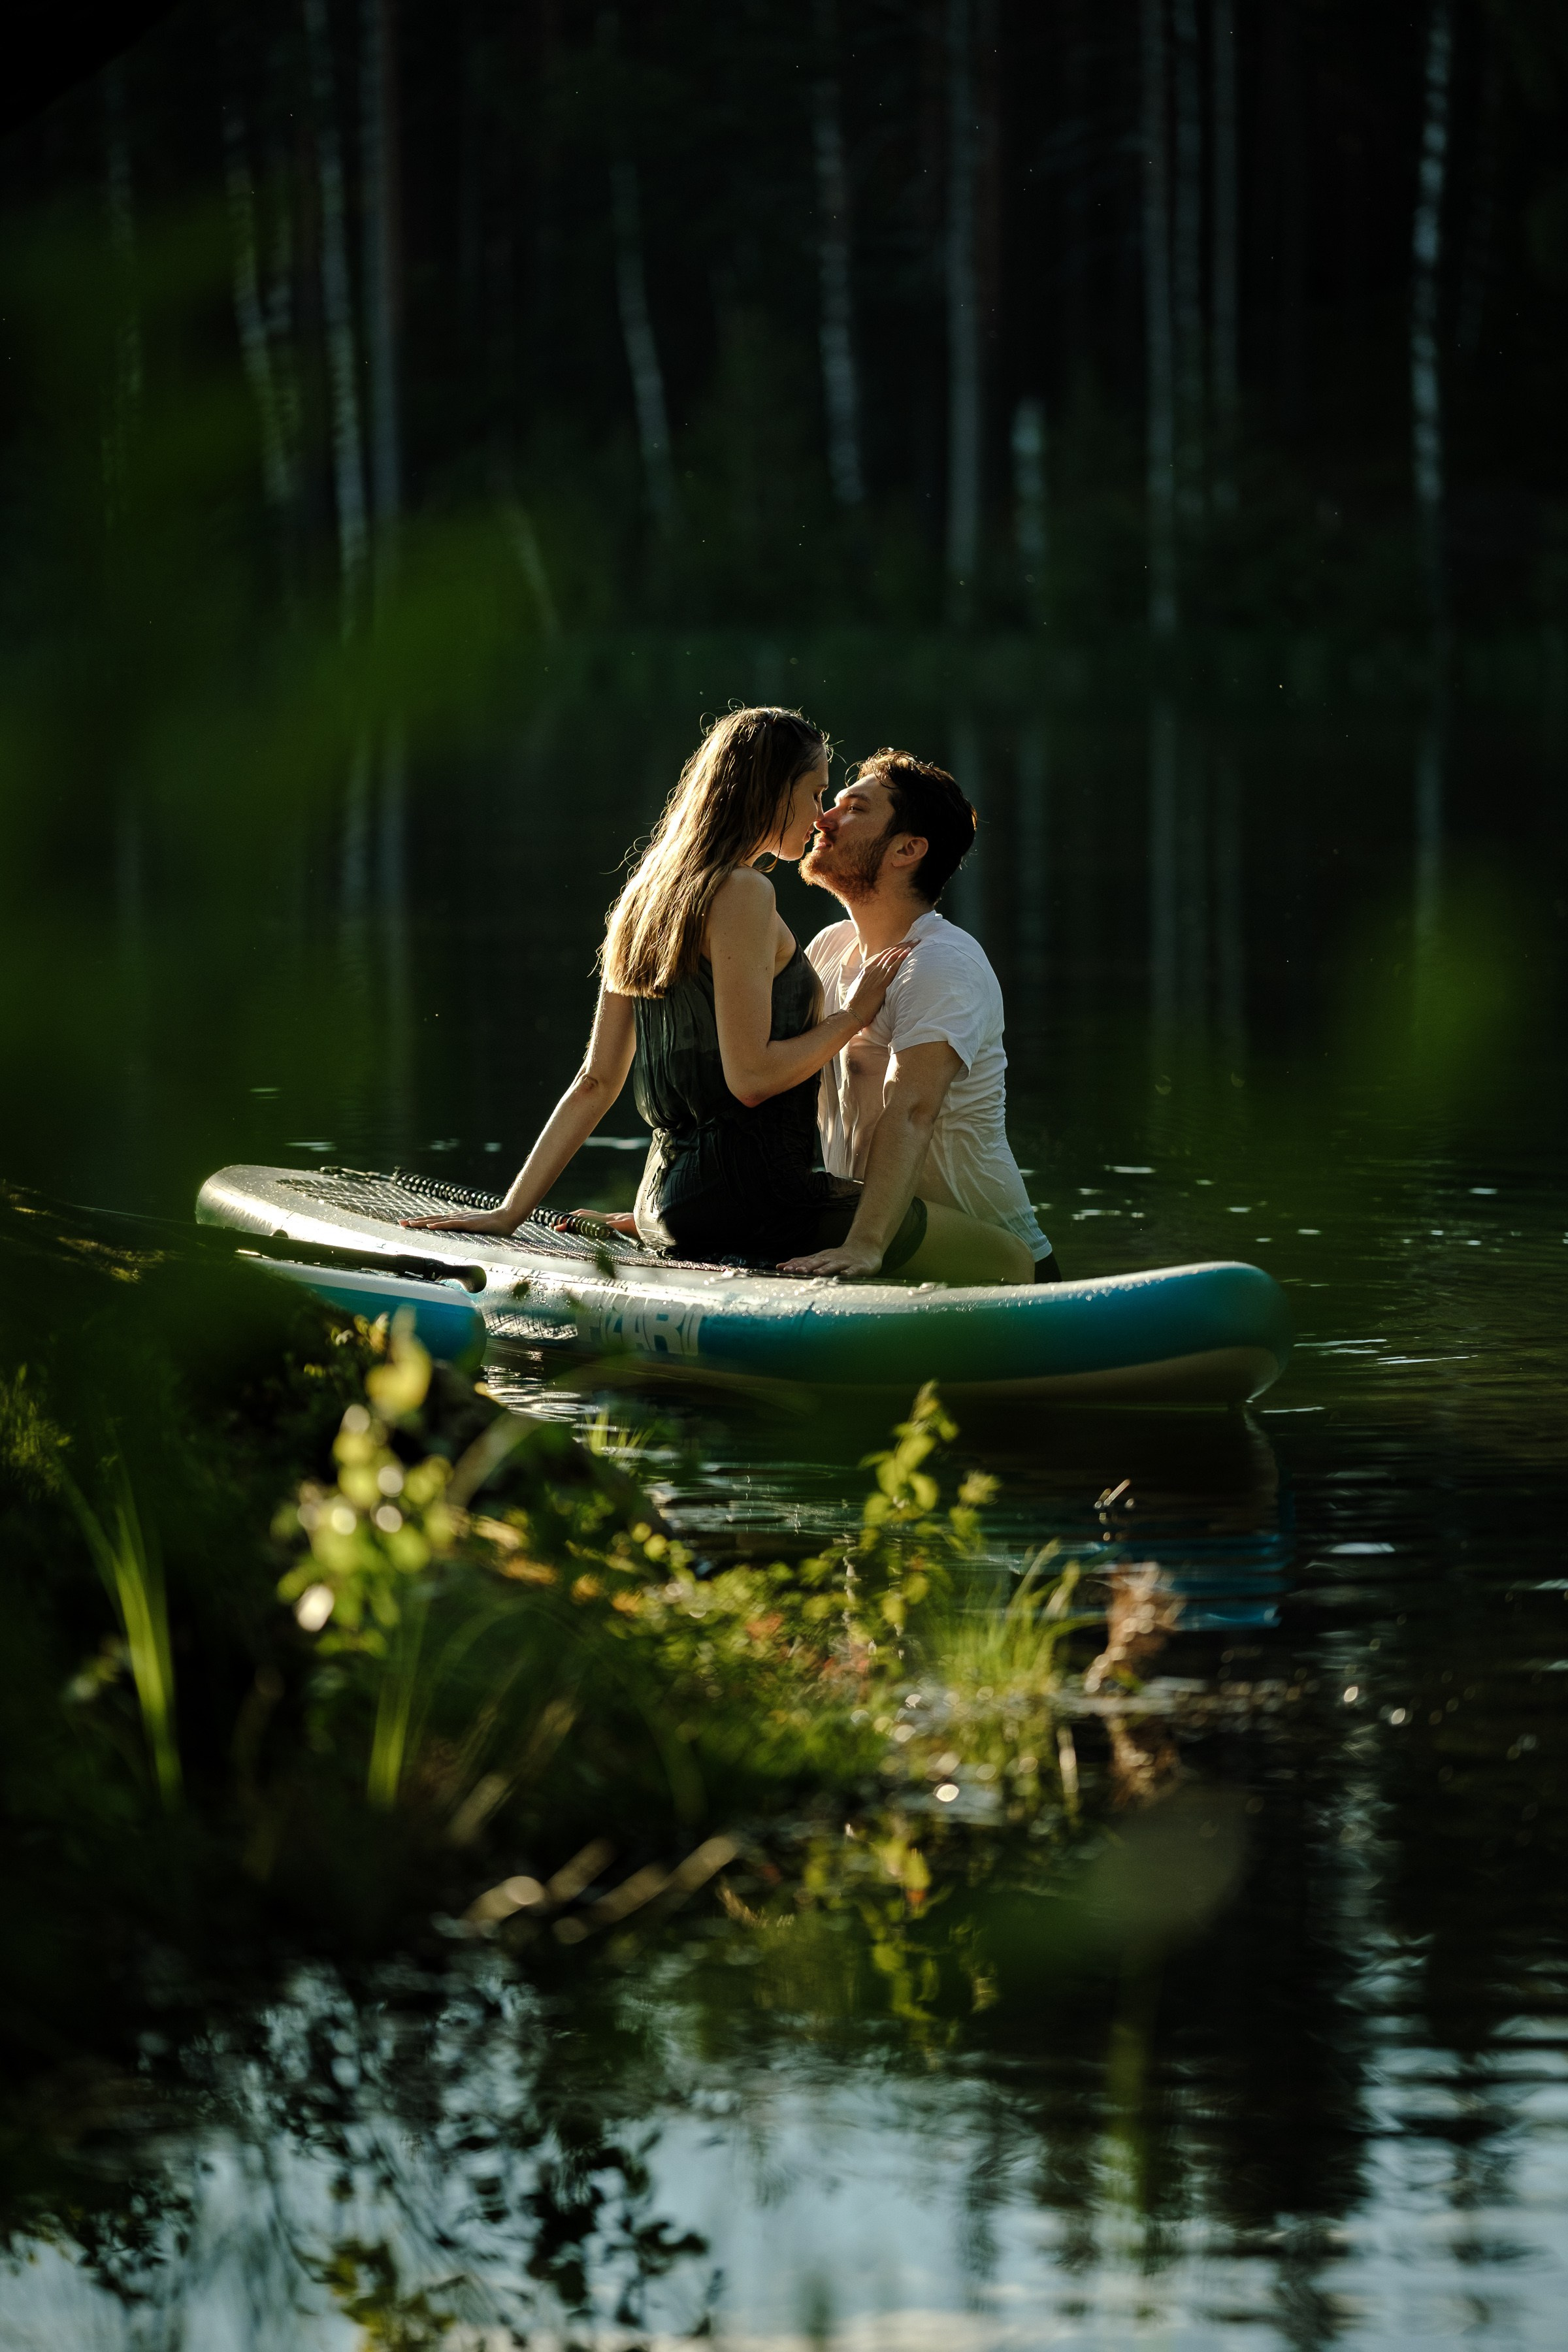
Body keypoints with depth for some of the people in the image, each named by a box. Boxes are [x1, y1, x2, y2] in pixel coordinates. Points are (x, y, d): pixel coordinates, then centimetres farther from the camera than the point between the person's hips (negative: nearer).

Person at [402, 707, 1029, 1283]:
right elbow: (750, 1076, -17)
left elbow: (596, 1081, 13)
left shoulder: (648, 896, 17)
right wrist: (852, 1015, -2)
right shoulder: (742, 894, -10)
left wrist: (511, 1211, 14)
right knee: (1008, 1263, -10)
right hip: (746, 1194, -9)